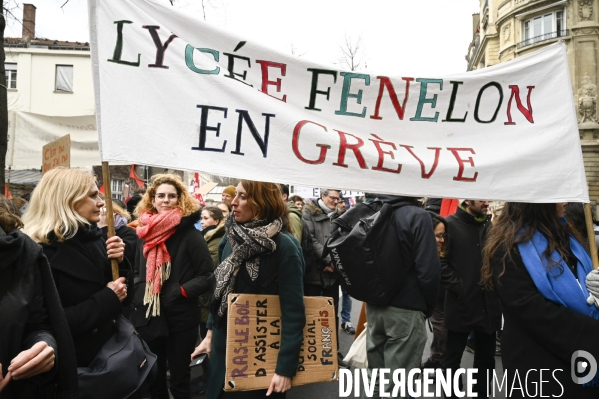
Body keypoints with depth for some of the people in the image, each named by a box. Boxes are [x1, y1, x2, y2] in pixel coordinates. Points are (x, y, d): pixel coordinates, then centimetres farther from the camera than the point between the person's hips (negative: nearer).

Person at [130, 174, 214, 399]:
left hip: (180, 319, -5)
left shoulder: (190, 234, -10)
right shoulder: (145, 233, 7)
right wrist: (135, 292, 1)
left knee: (179, 381, 10)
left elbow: (208, 276, -12)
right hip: (148, 318, 5)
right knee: (153, 380, 20)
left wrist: (181, 291, -20)